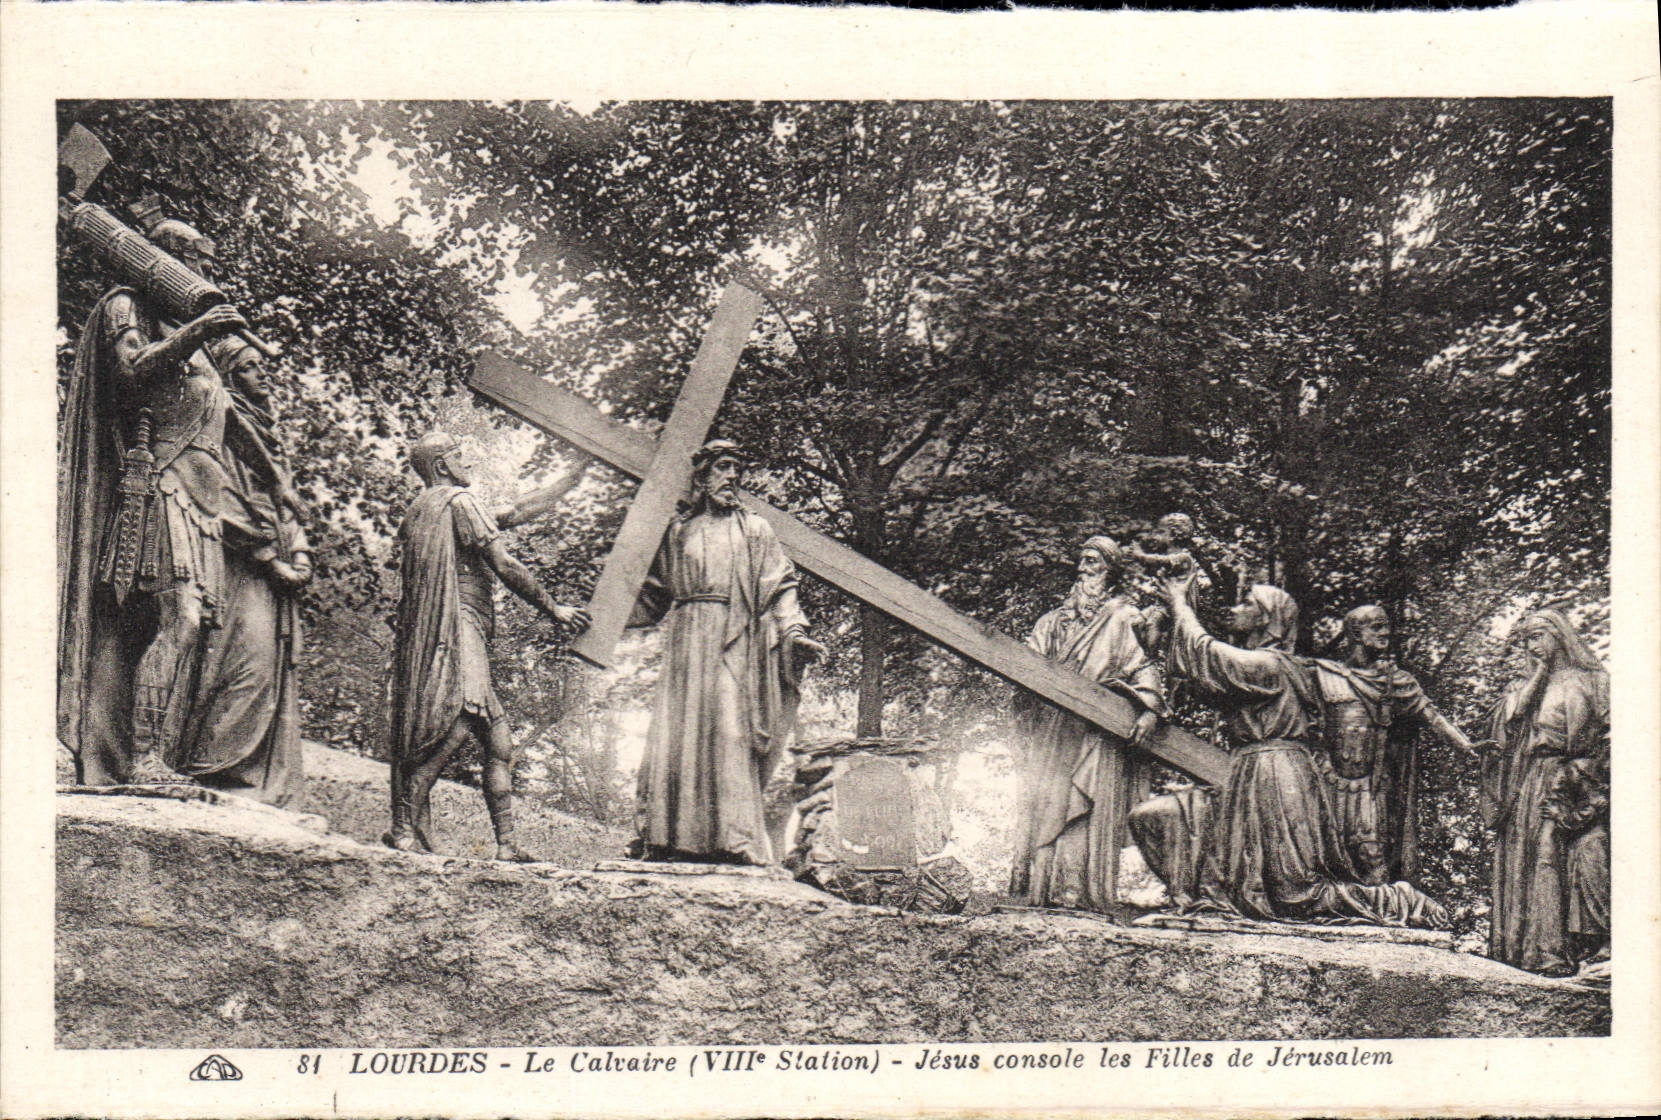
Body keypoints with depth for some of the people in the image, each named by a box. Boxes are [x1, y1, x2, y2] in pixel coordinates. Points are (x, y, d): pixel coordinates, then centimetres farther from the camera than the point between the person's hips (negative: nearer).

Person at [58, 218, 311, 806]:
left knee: (256, 631, -4)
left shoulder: (194, 328, 32)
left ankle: (213, 768, -6)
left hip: (223, 499, 8)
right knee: (184, 614, -23)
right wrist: (192, 335, -17)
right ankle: (144, 758, -25)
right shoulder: (126, 307, 11)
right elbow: (132, 370, -9)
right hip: (166, 482, -8)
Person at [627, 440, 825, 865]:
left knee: (728, 730, -12)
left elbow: (781, 587, 6)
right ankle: (666, 837, -6)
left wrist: (793, 632, -9)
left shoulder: (755, 531, 13)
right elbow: (655, 594, 22)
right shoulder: (679, 531, 19)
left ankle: (732, 838, -15)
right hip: (686, 639, 2)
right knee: (676, 731, -6)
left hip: (734, 643, -2)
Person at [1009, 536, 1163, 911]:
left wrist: (1149, 710, -18)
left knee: (1088, 807, -10)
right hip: (1051, 728, 5)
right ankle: (1042, 885, 3)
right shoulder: (1058, 618, 20)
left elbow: (1144, 666, -4)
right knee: (1043, 800, 0)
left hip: (1099, 728, -5)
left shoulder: (1123, 618, 4)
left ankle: (1079, 890, -11)